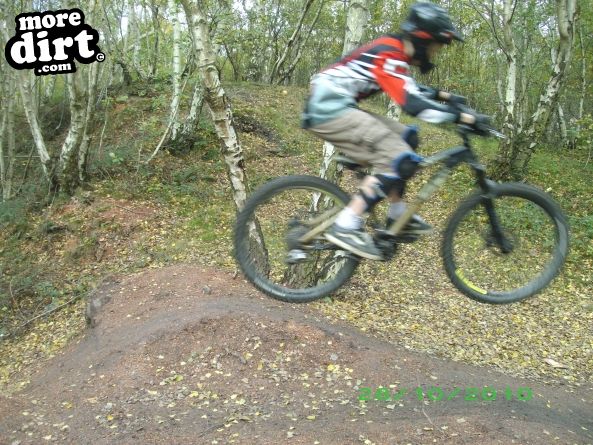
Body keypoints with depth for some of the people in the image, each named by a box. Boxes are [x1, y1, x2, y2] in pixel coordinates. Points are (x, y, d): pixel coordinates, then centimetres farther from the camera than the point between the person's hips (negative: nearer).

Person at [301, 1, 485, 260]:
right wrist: (462, 117, -23)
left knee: (403, 138, 14)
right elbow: (413, 104, -28)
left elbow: (409, 89, 31)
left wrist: (443, 96, 20)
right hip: (330, 109, -10)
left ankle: (397, 216, 17)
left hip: (335, 106, 10)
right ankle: (345, 227, -16)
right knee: (400, 159, -16)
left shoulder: (394, 50, 14)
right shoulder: (388, 54, -17)